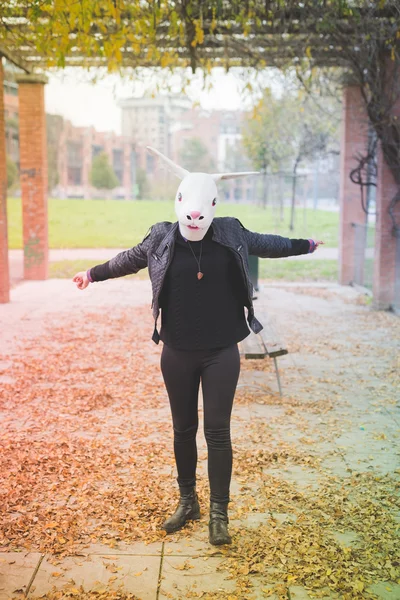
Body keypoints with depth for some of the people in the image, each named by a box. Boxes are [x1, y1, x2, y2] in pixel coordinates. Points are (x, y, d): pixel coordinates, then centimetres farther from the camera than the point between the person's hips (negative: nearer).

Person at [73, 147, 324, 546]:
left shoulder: (231, 233, -3)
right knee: (183, 429, 12)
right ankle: (187, 502, 30)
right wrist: (94, 273, 23)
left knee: (217, 431, 0)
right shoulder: (161, 238, -4)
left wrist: (305, 246, 28)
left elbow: (264, 244, 17)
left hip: (221, 353, -1)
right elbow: (130, 259, 16)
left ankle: (219, 513, 13)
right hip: (178, 355, 1)